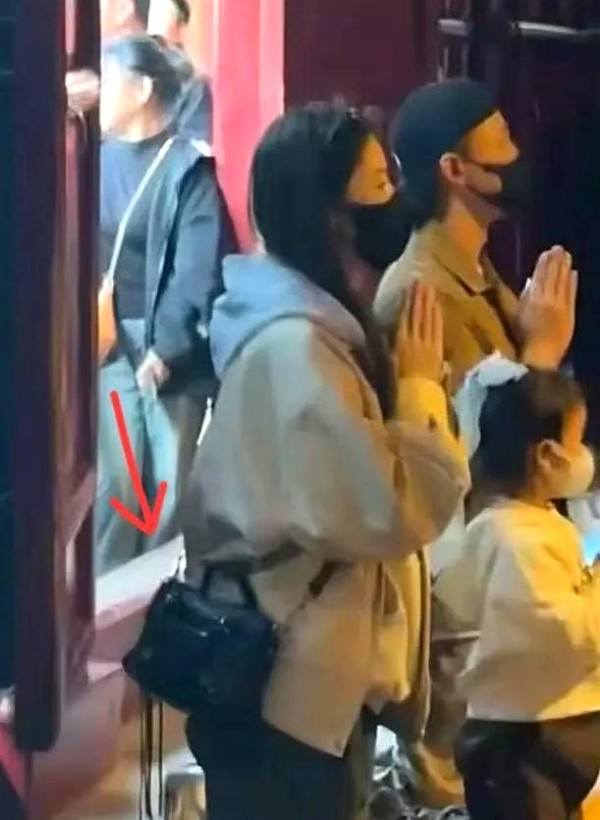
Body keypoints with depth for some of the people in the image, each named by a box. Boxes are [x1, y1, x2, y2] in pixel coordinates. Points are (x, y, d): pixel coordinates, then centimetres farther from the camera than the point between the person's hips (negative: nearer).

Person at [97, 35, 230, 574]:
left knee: (170, 482, 3)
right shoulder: (99, 160, 9)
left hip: (170, 350, -4)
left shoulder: (186, 167, -6)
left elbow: (200, 270, -11)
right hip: (110, 346, 4)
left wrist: (167, 347, -17)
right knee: (113, 480, 3)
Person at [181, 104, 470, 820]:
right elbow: (394, 510, -24)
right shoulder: (295, 347, -23)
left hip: (315, 674, 10)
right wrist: (420, 384, -12)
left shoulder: (304, 326, 9)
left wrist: (405, 384, 4)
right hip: (291, 685, -10)